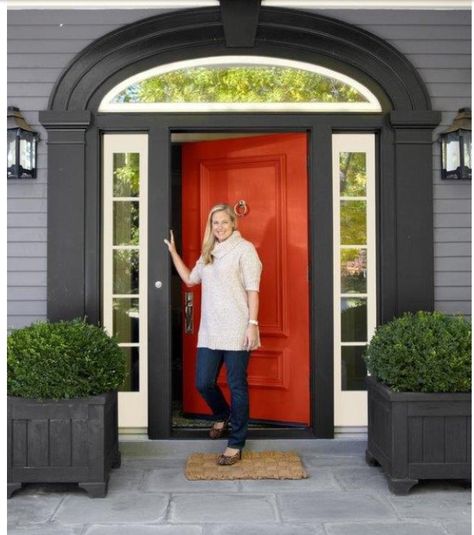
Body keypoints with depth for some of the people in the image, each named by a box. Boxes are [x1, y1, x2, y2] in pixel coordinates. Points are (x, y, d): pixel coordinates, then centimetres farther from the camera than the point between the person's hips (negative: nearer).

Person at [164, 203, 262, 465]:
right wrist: (173, 252, 21)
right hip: (210, 330, 6)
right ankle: (223, 416, 37)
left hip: (236, 330, -6)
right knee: (203, 382, 6)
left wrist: (252, 324, -15)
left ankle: (236, 445, 12)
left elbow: (252, 289, -8)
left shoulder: (244, 248, -3)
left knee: (237, 386, 1)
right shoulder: (208, 253, 17)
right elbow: (190, 278, 26)